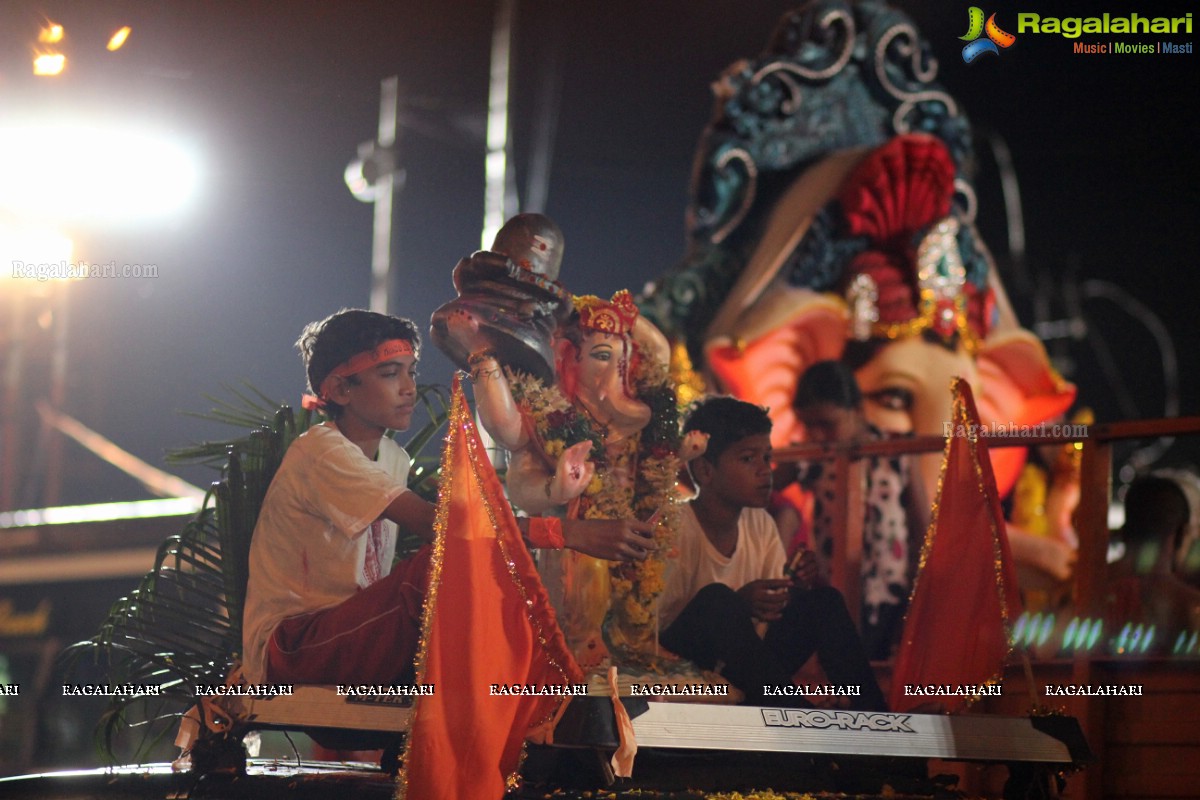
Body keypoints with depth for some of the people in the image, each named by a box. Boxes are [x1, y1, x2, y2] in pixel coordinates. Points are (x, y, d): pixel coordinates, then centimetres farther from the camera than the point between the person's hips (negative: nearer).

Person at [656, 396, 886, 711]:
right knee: (717, 598, -32)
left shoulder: (761, 525, 6)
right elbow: (657, 628, -18)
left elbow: (772, 619, 11)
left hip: (743, 673, 7)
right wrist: (739, 606, -29)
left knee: (823, 600, -7)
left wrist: (795, 588, -12)